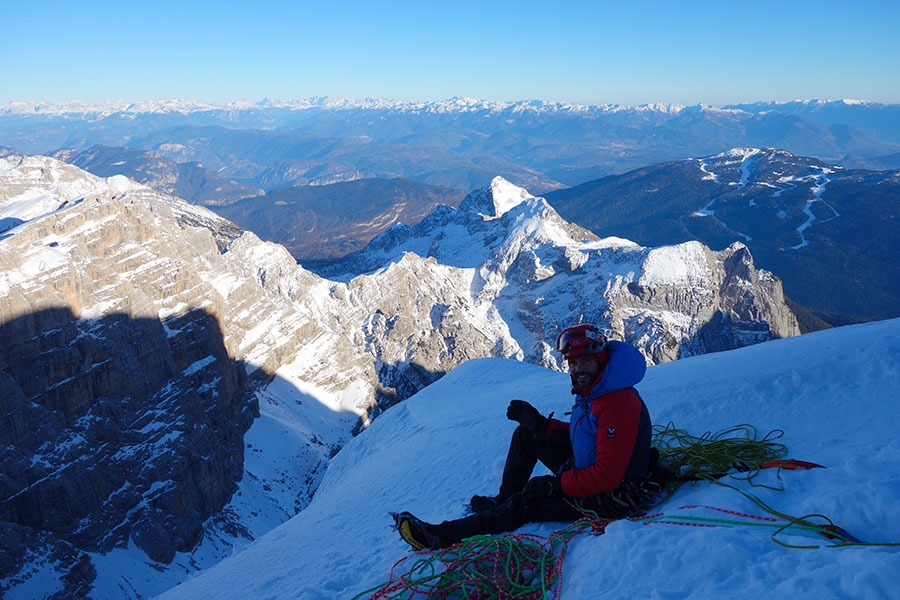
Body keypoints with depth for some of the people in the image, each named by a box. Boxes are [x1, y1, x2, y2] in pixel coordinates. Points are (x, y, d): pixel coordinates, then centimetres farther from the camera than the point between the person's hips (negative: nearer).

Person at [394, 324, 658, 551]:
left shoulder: (619, 404, -30)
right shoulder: (592, 391, 0)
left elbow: (606, 476, -32)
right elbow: (580, 436, 12)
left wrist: (554, 484, -25)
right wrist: (539, 423, 0)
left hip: (613, 497, -9)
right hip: (588, 470, 10)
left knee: (524, 505, -14)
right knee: (525, 434, 9)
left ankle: (443, 536, -5)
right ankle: (503, 500, 22)